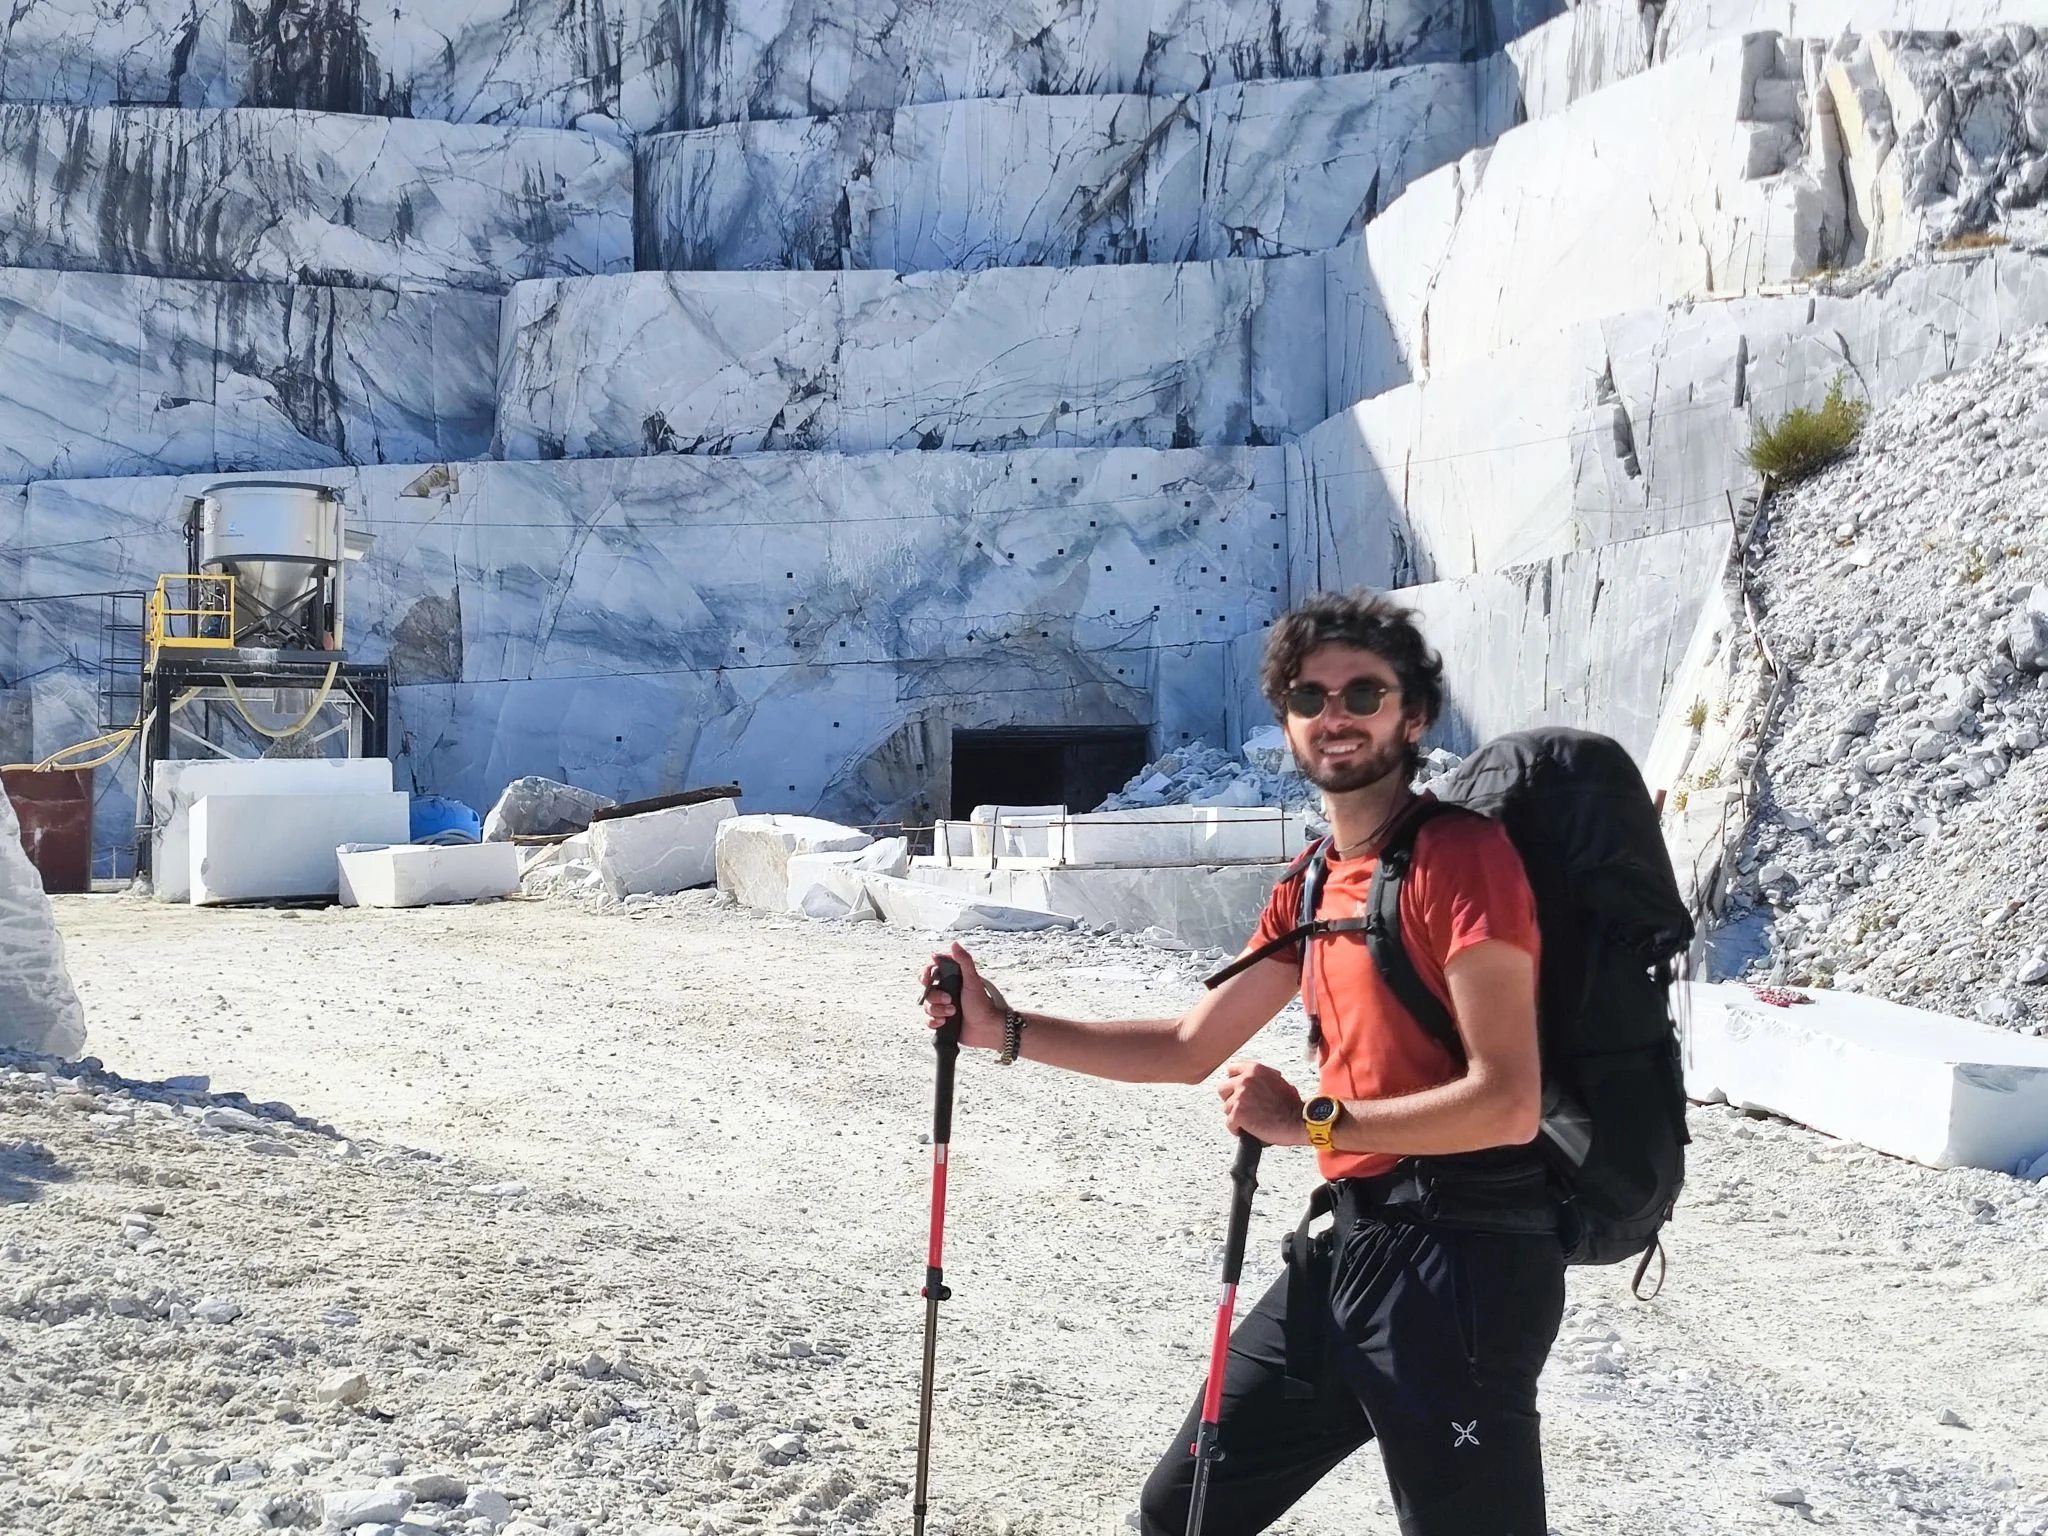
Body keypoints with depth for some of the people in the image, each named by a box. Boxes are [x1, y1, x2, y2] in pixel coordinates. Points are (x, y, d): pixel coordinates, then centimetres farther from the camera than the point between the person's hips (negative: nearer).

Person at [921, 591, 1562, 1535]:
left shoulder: (1460, 855, -13)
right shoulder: (1312, 883, 13)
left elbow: (1506, 1103, -20)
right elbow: (1190, 1049, 19)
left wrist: (1309, 1120, -15)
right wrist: (1002, 1030, 13)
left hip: (1460, 1260, -9)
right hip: (1350, 1242, 9)